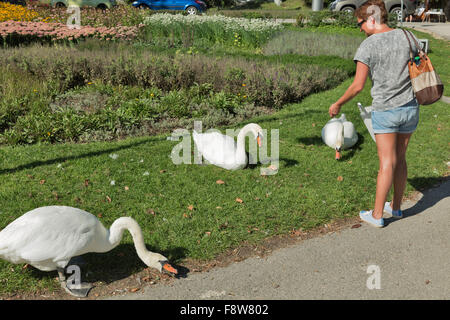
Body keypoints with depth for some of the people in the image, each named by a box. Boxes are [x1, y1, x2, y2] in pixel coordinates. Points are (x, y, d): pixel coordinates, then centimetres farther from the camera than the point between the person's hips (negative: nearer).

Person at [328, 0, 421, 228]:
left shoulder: (368, 46, -11)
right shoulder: (406, 36, 4)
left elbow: (358, 85, -13)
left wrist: (338, 104, 1)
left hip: (385, 110, -5)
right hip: (410, 107, 5)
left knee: (387, 163, -1)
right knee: (400, 159, 15)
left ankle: (377, 215, 9)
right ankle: (396, 207, 28)